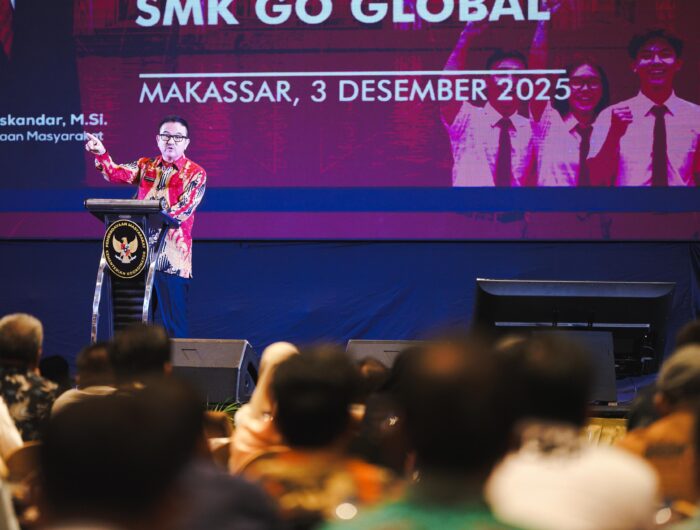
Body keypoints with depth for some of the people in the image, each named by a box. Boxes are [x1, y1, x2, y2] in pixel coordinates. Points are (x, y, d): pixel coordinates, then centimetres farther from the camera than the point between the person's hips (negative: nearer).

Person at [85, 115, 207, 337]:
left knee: (171, 320, -4)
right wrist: (101, 154, -20)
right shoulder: (146, 166, 14)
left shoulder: (195, 174, 1)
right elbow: (118, 174, -2)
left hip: (172, 258, -4)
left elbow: (185, 208, -10)